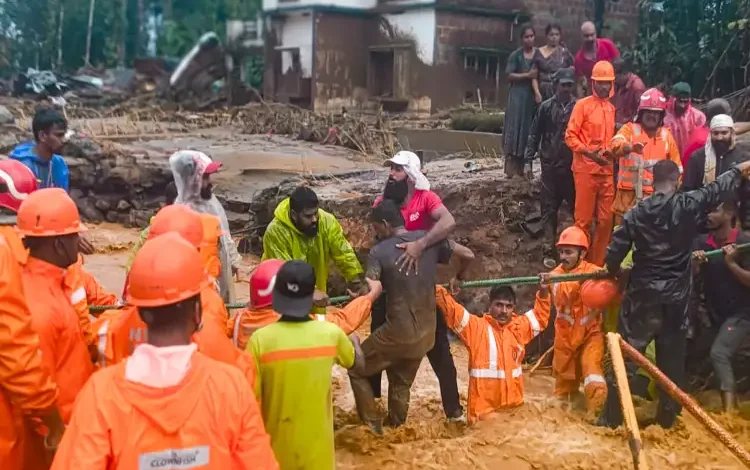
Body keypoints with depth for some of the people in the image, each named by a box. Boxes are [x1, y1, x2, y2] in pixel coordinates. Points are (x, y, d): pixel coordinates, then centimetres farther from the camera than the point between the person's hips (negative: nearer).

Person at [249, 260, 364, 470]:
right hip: (316, 444, 1)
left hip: (277, 445, -1)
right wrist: (355, 341, 31)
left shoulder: (260, 339, -20)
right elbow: (356, 361, 8)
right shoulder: (330, 334, -14)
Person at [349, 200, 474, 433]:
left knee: (357, 369, 17)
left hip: (398, 333, -5)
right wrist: (458, 278, 20)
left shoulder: (379, 252, -13)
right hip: (425, 333, 6)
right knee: (401, 383, 25)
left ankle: (372, 424, 17)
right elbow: (468, 255, 1)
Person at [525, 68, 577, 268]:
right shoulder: (547, 107, 4)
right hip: (550, 165, 1)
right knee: (549, 209, 4)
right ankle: (549, 251, 8)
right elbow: (535, 135, 6)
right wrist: (528, 160, 2)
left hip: (573, 166, -1)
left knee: (577, 207, 1)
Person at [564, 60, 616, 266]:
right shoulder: (583, 105, -3)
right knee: (584, 219, -2)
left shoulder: (611, 108, 14)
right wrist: (589, 153, -18)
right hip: (586, 168, -5)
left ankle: (598, 263, 16)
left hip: (607, 170, 6)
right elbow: (570, 136, -8)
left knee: (606, 219, 6)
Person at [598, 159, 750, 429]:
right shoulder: (687, 205, -8)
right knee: (672, 358, 12)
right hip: (675, 298, 0)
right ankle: (667, 418, 20)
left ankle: (612, 417, 5)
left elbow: (614, 253, -4)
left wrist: (615, 272, 18)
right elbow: (716, 189, 9)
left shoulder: (636, 212, -5)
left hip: (642, 295, 0)